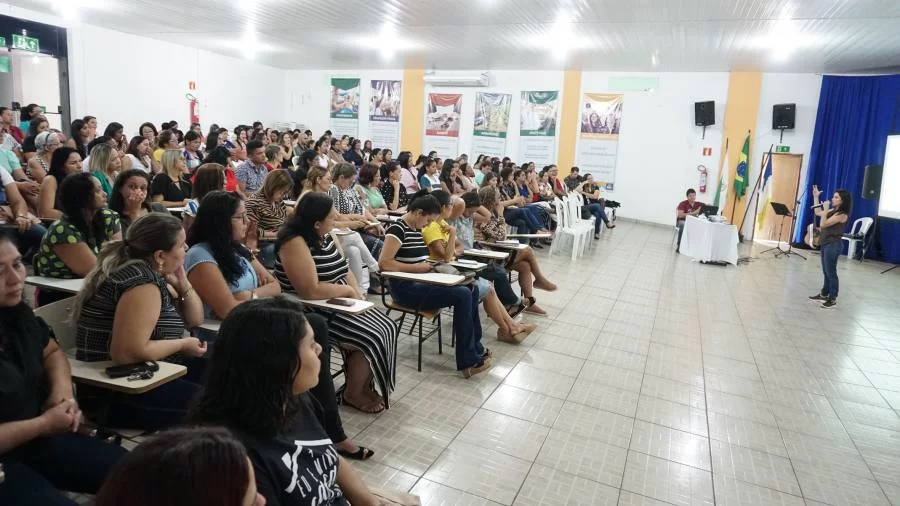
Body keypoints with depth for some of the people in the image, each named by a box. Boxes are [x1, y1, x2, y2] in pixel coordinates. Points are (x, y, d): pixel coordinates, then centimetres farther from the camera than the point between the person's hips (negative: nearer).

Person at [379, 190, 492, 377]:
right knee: (463, 295, -20)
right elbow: (384, 263, -23)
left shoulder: (416, 229, 13)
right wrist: (417, 267, -21)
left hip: (420, 283, 9)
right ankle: (468, 361, -12)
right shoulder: (398, 228, -14)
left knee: (471, 290, -2)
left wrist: (427, 263, 0)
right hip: (406, 288, -9)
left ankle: (476, 349, 7)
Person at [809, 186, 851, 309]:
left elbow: (823, 224, -22)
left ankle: (833, 298, 7)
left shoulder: (842, 215, -18)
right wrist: (816, 197, 18)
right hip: (826, 244, 9)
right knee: (826, 272, 16)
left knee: (831, 272, -2)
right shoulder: (833, 210, 8)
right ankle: (824, 294, 26)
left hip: (833, 245, -9)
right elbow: (817, 212, 22)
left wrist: (825, 209, -19)